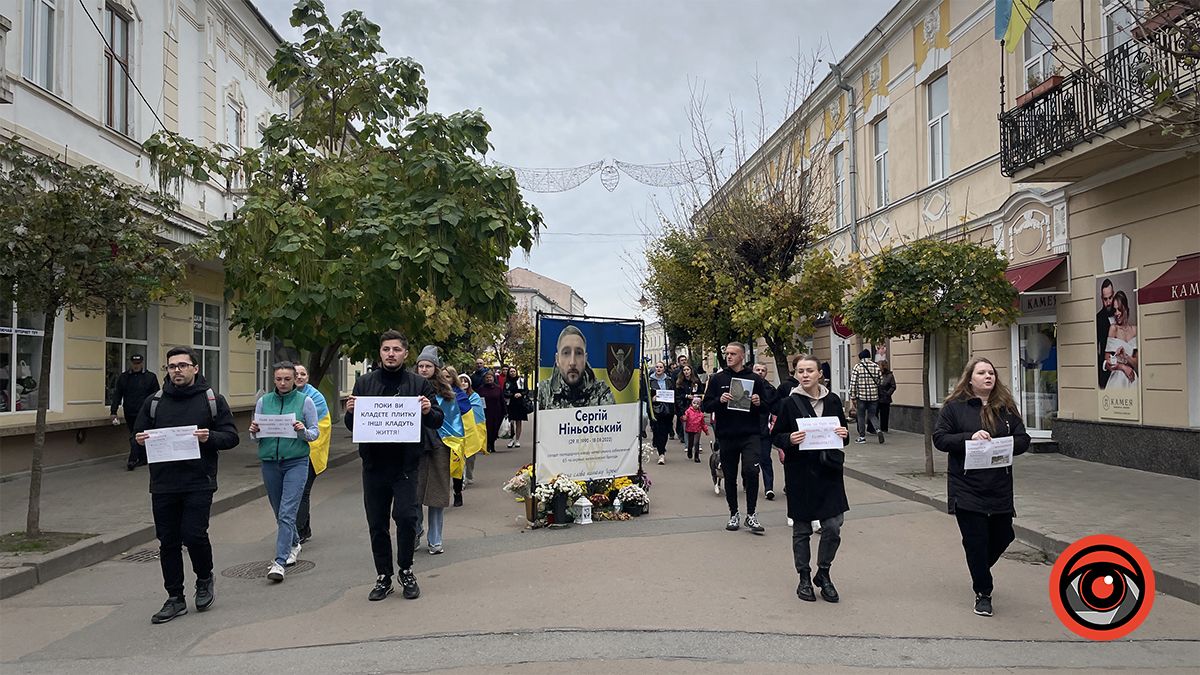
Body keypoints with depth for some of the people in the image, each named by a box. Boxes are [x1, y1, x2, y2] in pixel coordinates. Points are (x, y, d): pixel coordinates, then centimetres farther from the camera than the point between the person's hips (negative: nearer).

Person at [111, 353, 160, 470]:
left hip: (144, 414, -4)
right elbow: (117, 395, 8)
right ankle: (143, 459, 21)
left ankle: (132, 460, -10)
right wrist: (113, 411, 1)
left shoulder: (151, 377, 2)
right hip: (130, 414, 4)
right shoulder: (123, 377, 9)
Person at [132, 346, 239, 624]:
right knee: (168, 542, 7)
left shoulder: (213, 400, 2)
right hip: (163, 484, 3)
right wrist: (140, 440, -7)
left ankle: (205, 579, 19)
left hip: (199, 483, -3)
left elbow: (231, 436, 1)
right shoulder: (154, 402, 10)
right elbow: (138, 435, 17)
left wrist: (209, 437, -20)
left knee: (194, 535, -10)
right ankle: (175, 598, 21)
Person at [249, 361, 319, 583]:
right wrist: (254, 431, -11)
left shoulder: (305, 401, -2)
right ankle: (294, 544, 39)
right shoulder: (264, 401, 6)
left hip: (296, 462, -4)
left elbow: (315, 432, 1)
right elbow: (256, 438, 11)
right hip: (270, 462, 4)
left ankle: (280, 561, -12)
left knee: (287, 513, -12)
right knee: (279, 512, 16)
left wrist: (303, 431, -20)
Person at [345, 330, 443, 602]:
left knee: (406, 517, -11)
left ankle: (406, 571, 11)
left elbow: (438, 421, 4)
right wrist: (350, 412, -10)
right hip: (374, 464, 3)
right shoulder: (364, 383, 9)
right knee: (377, 524, 8)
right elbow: (351, 426, 11)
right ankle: (383, 577, 22)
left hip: (405, 465, -2)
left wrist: (428, 411, -18)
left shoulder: (419, 384, 3)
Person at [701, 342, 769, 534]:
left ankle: (751, 515, -2)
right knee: (730, 477, 10)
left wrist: (759, 403, -12)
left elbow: (767, 408, 10)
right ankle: (734, 514, 25)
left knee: (751, 471, -17)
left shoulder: (755, 379, 6)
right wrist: (720, 400, -14)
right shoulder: (717, 379, 6)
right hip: (726, 436, 2)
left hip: (750, 435, -1)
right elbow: (705, 406, 4)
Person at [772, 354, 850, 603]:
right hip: (800, 473, -2)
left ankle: (823, 574, 23)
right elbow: (776, 437, 0)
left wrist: (843, 435, -7)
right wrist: (790, 439, -20)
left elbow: (844, 434, 15)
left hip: (829, 471, 2)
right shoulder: (789, 403, -4)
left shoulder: (832, 400, 4)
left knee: (833, 527, 1)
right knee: (801, 530, 8)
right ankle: (804, 578, 24)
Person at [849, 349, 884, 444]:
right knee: (872, 415, 15)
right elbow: (880, 382, 5)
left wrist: (853, 397, -1)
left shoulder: (857, 367, -5)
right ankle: (878, 430, -9)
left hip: (861, 396, -3)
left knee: (861, 416, 10)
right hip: (874, 396, 3)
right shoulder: (876, 366, 3)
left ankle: (862, 437, 14)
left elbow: (853, 383, -7)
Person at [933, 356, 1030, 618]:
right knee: (976, 541, 0)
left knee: (1002, 536, 12)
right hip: (966, 489, -4)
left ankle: (980, 569, 43)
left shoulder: (1006, 407, 6)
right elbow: (939, 438, -5)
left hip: (1000, 488, 4)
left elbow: (1023, 440, 7)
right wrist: (969, 437, -20)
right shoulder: (954, 407, -3)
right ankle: (983, 593, 18)